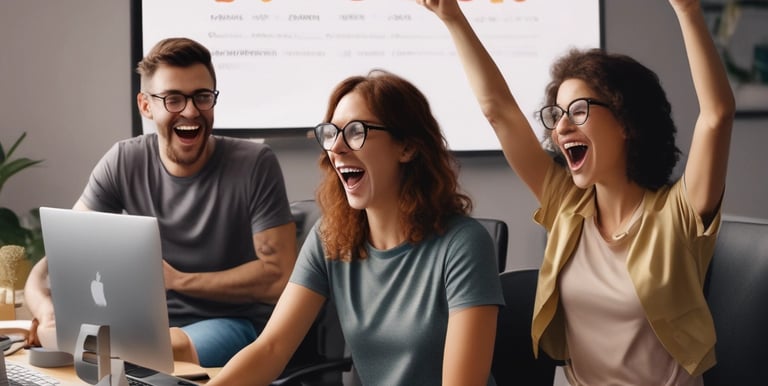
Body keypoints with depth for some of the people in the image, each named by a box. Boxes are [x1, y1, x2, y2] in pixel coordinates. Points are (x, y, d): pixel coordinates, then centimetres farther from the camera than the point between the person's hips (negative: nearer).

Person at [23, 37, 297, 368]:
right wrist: (42, 300, -29)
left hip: (235, 324, -3)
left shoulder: (254, 165, -13)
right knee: (56, 338, -25)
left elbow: (278, 277, -15)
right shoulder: (124, 163, -3)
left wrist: (178, 280, -15)